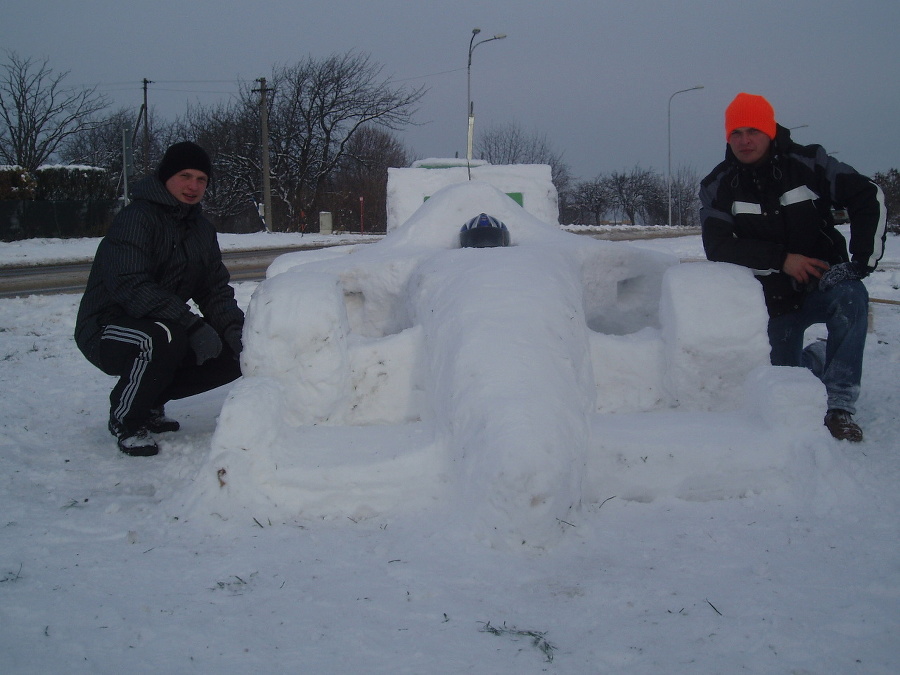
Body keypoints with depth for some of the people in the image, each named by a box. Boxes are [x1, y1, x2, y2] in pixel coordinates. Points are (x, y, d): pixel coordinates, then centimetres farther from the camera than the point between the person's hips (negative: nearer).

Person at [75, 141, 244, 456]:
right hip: (108, 331, -8)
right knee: (164, 338, -38)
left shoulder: (201, 229, 10)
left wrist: (235, 329, -13)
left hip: (171, 326, 8)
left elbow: (216, 290, 8)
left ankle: (150, 401, 13)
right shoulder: (136, 219, -18)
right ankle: (125, 421, -12)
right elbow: (131, 287, -31)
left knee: (235, 355, -5)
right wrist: (192, 325, -37)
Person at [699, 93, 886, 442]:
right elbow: (718, 247, -15)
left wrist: (862, 260, -17)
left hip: (823, 283, -2)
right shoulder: (716, 187, -5)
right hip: (774, 299, 2)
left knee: (850, 296, -36)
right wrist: (782, 259, -24)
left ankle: (840, 405, -26)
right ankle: (817, 357, 40)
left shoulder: (808, 163, -8)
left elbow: (868, 197, -7)